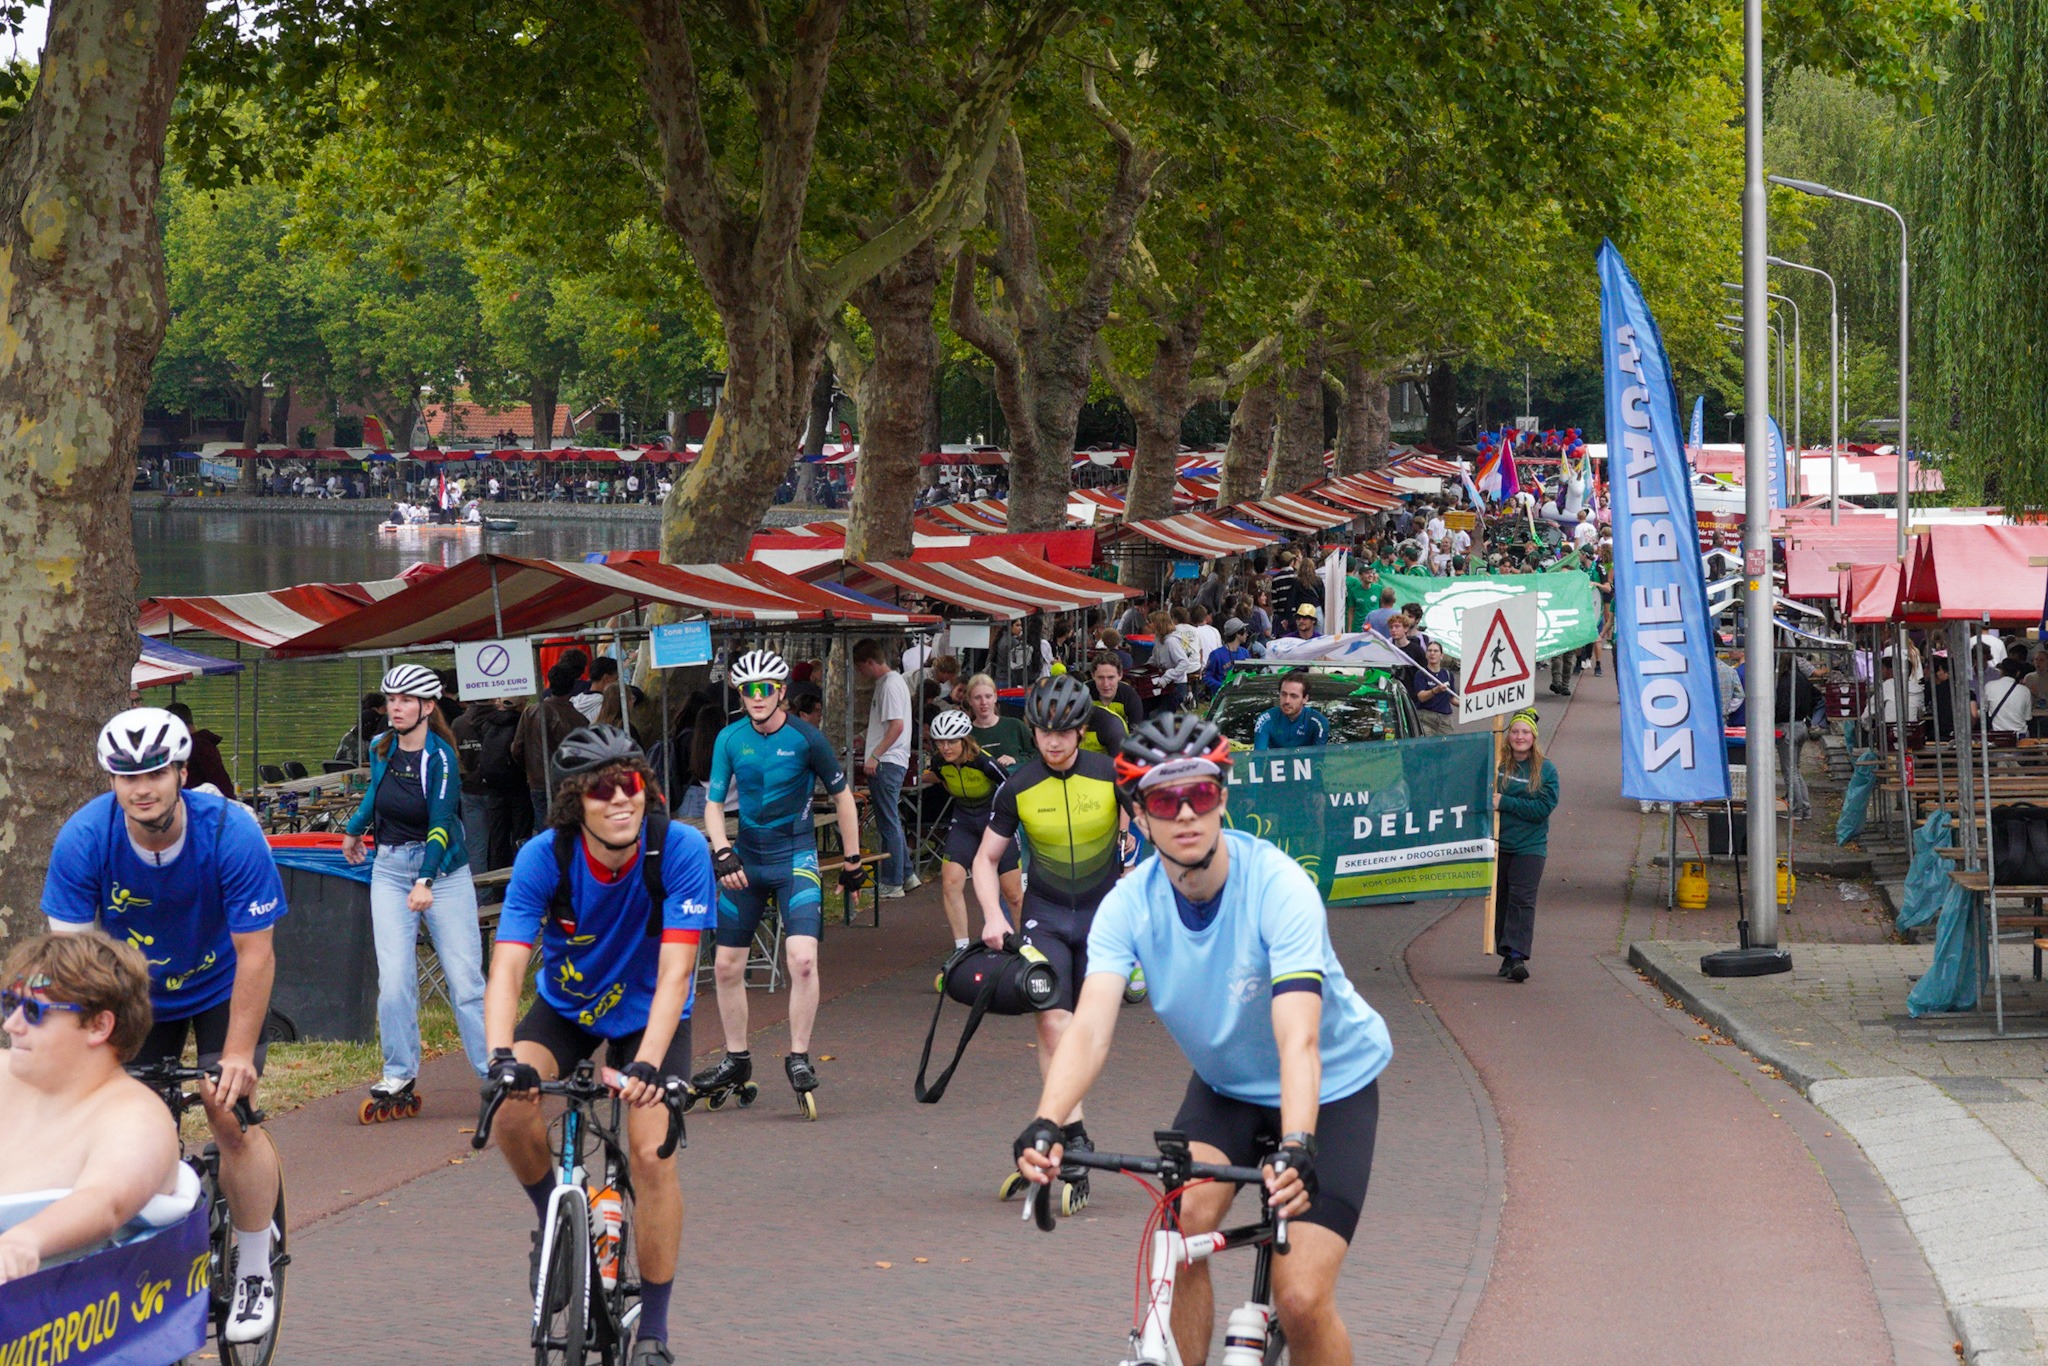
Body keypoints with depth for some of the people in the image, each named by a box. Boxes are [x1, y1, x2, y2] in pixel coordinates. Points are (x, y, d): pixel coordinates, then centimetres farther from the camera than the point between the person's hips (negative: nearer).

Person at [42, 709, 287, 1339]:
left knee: (231, 1114, -17)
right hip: (136, 993, 3)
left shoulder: (232, 833, -30)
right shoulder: (84, 839, -24)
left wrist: (238, 1053, -26)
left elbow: (254, 952, -25)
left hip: (221, 990, -3)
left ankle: (254, 1273, -2)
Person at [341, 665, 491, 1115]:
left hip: (443, 870, -4)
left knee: (465, 979, -6)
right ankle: (398, 1078, 3)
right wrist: (354, 829, 40)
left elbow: (440, 823, -22)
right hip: (391, 870, 4)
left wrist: (425, 882, -35)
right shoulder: (381, 749, 2)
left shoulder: (440, 756, -13)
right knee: (394, 980, -7)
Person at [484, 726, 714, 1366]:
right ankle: (553, 1219, 6)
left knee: (651, 1156, -17)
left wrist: (648, 1061, -46)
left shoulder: (680, 850, -29)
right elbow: (507, 968, -32)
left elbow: (675, 970, -32)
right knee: (512, 1110, -25)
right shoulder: (544, 857, -26)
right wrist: (502, 1057, -49)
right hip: (565, 1008, 1)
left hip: (648, 1015, -1)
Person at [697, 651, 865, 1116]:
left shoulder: (806, 738, -10)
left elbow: (842, 796, 1)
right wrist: (723, 854, -13)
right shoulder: (730, 738, -1)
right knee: (727, 965, 5)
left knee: (803, 959, -20)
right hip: (746, 856, 4)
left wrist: (852, 860, 4)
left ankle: (798, 1057, -7)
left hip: (795, 856, -4)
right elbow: (714, 804, 4)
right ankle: (736, 1061, 20)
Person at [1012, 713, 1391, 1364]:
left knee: (1302, 1300, -14)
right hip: (1226, 1084, 4)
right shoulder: (1130, 903, -18)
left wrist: (1296, 1147, -55)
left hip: (1329, 1089, -4)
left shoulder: (1278, 885, -30)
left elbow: (1298, 1039, -40)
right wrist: (1046, 1125, -48)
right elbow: (1091, 1026, -30)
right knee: (1179, 1228, -23)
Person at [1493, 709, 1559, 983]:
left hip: (1529, 846, -2)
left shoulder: (1546, 770, -1)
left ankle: (1518, 956, -18)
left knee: (1522, 900, -12)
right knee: (1500, 900, 7)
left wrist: (1504, 802, -16)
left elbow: (1543, 808, -10)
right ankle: (1507, 955, 17)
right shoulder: (1496, 764, 3)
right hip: (1498, 844, 2)